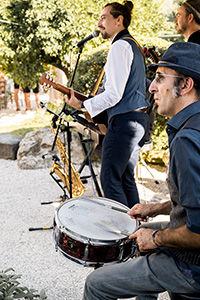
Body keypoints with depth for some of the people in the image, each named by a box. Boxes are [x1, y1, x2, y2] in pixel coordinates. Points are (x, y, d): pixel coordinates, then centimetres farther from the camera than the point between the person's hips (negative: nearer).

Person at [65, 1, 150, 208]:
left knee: (110, 179, -4)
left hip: (124, 121, -10)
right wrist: (96, 109, 21)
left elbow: (114, 94, -19)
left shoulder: (120, 46, -12)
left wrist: (82, 105, -10)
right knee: (126, 178, 16)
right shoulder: (134, 45, 19)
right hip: (140, 118, 10)